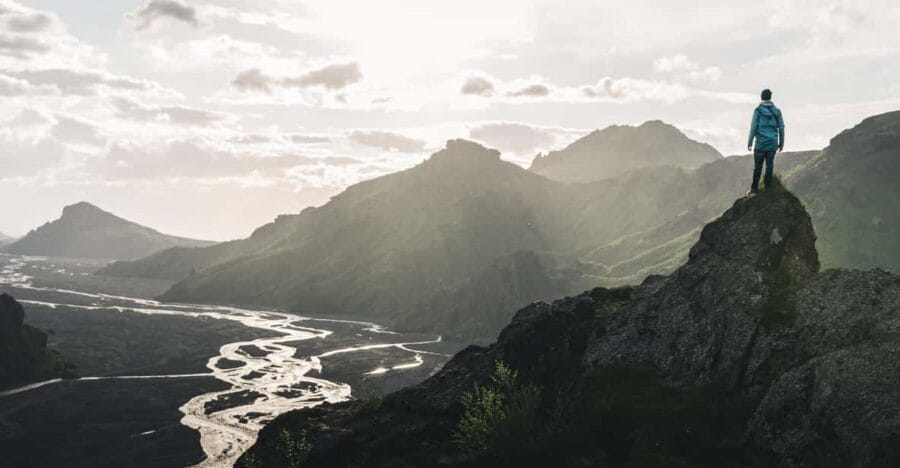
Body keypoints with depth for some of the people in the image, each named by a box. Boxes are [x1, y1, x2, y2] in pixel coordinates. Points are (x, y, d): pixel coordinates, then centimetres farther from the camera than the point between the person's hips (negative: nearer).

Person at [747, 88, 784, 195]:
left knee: (757, 166, 5)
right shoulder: (777, 111, 4)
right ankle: (768, 188, 8)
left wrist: (750, 143, -4)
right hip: (773, 143, 3)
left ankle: (754, 189, 8)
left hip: (761, 143, -2)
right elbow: (781, 128, 5)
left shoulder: (758, 110, -6)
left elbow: (753, 127, -9)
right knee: (769, 166, 8)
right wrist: (781, 143, 14)